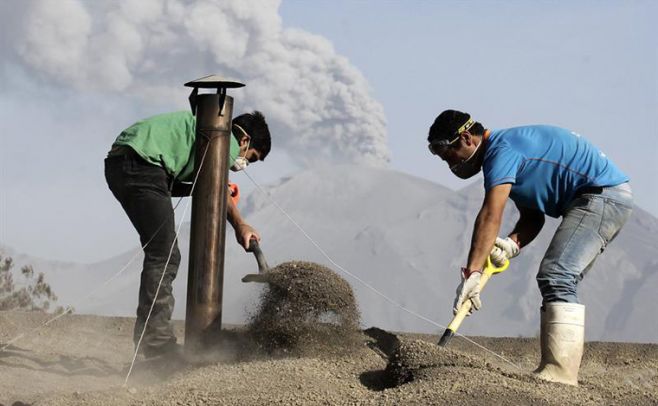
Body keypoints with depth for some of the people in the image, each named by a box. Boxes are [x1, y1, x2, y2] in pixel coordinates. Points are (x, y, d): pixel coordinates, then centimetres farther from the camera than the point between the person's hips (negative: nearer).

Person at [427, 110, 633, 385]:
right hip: (609, 197, 11)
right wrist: (513, 243, -8)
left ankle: (560, 372, -27)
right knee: (558, 280, 10)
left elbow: (490, 217, -25)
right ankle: (556, 371, 6)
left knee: (556, 277, -20)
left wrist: (471, 273, -30)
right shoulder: (513, 151, 18)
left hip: (602, 194, -11)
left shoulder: (502, 149, -14)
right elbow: (533, 217, 13)